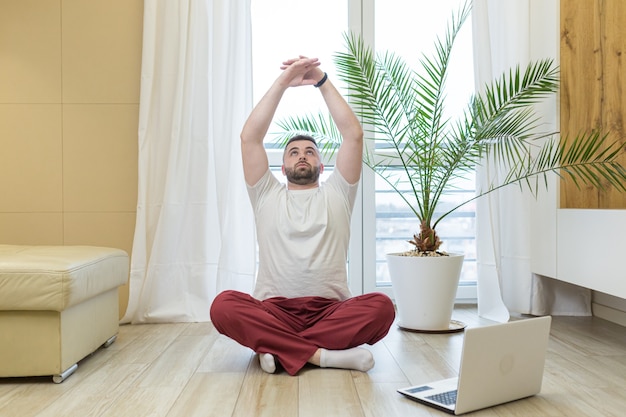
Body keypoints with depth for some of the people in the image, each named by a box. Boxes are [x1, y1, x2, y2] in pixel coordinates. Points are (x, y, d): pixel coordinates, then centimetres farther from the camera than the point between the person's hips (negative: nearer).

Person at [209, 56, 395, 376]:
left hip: (330, 312, 1)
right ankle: (323, 354, -29)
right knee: (223, 305, -30)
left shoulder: (336, 194, 17)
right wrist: (282, 83, 3)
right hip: (274, 311, 0)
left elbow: (354, 135, 6)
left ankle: (277, 347, -25)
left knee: (381, 307, -30)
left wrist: (322, 81, 5)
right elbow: (249, 137, 6)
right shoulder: (267, 196, 17)